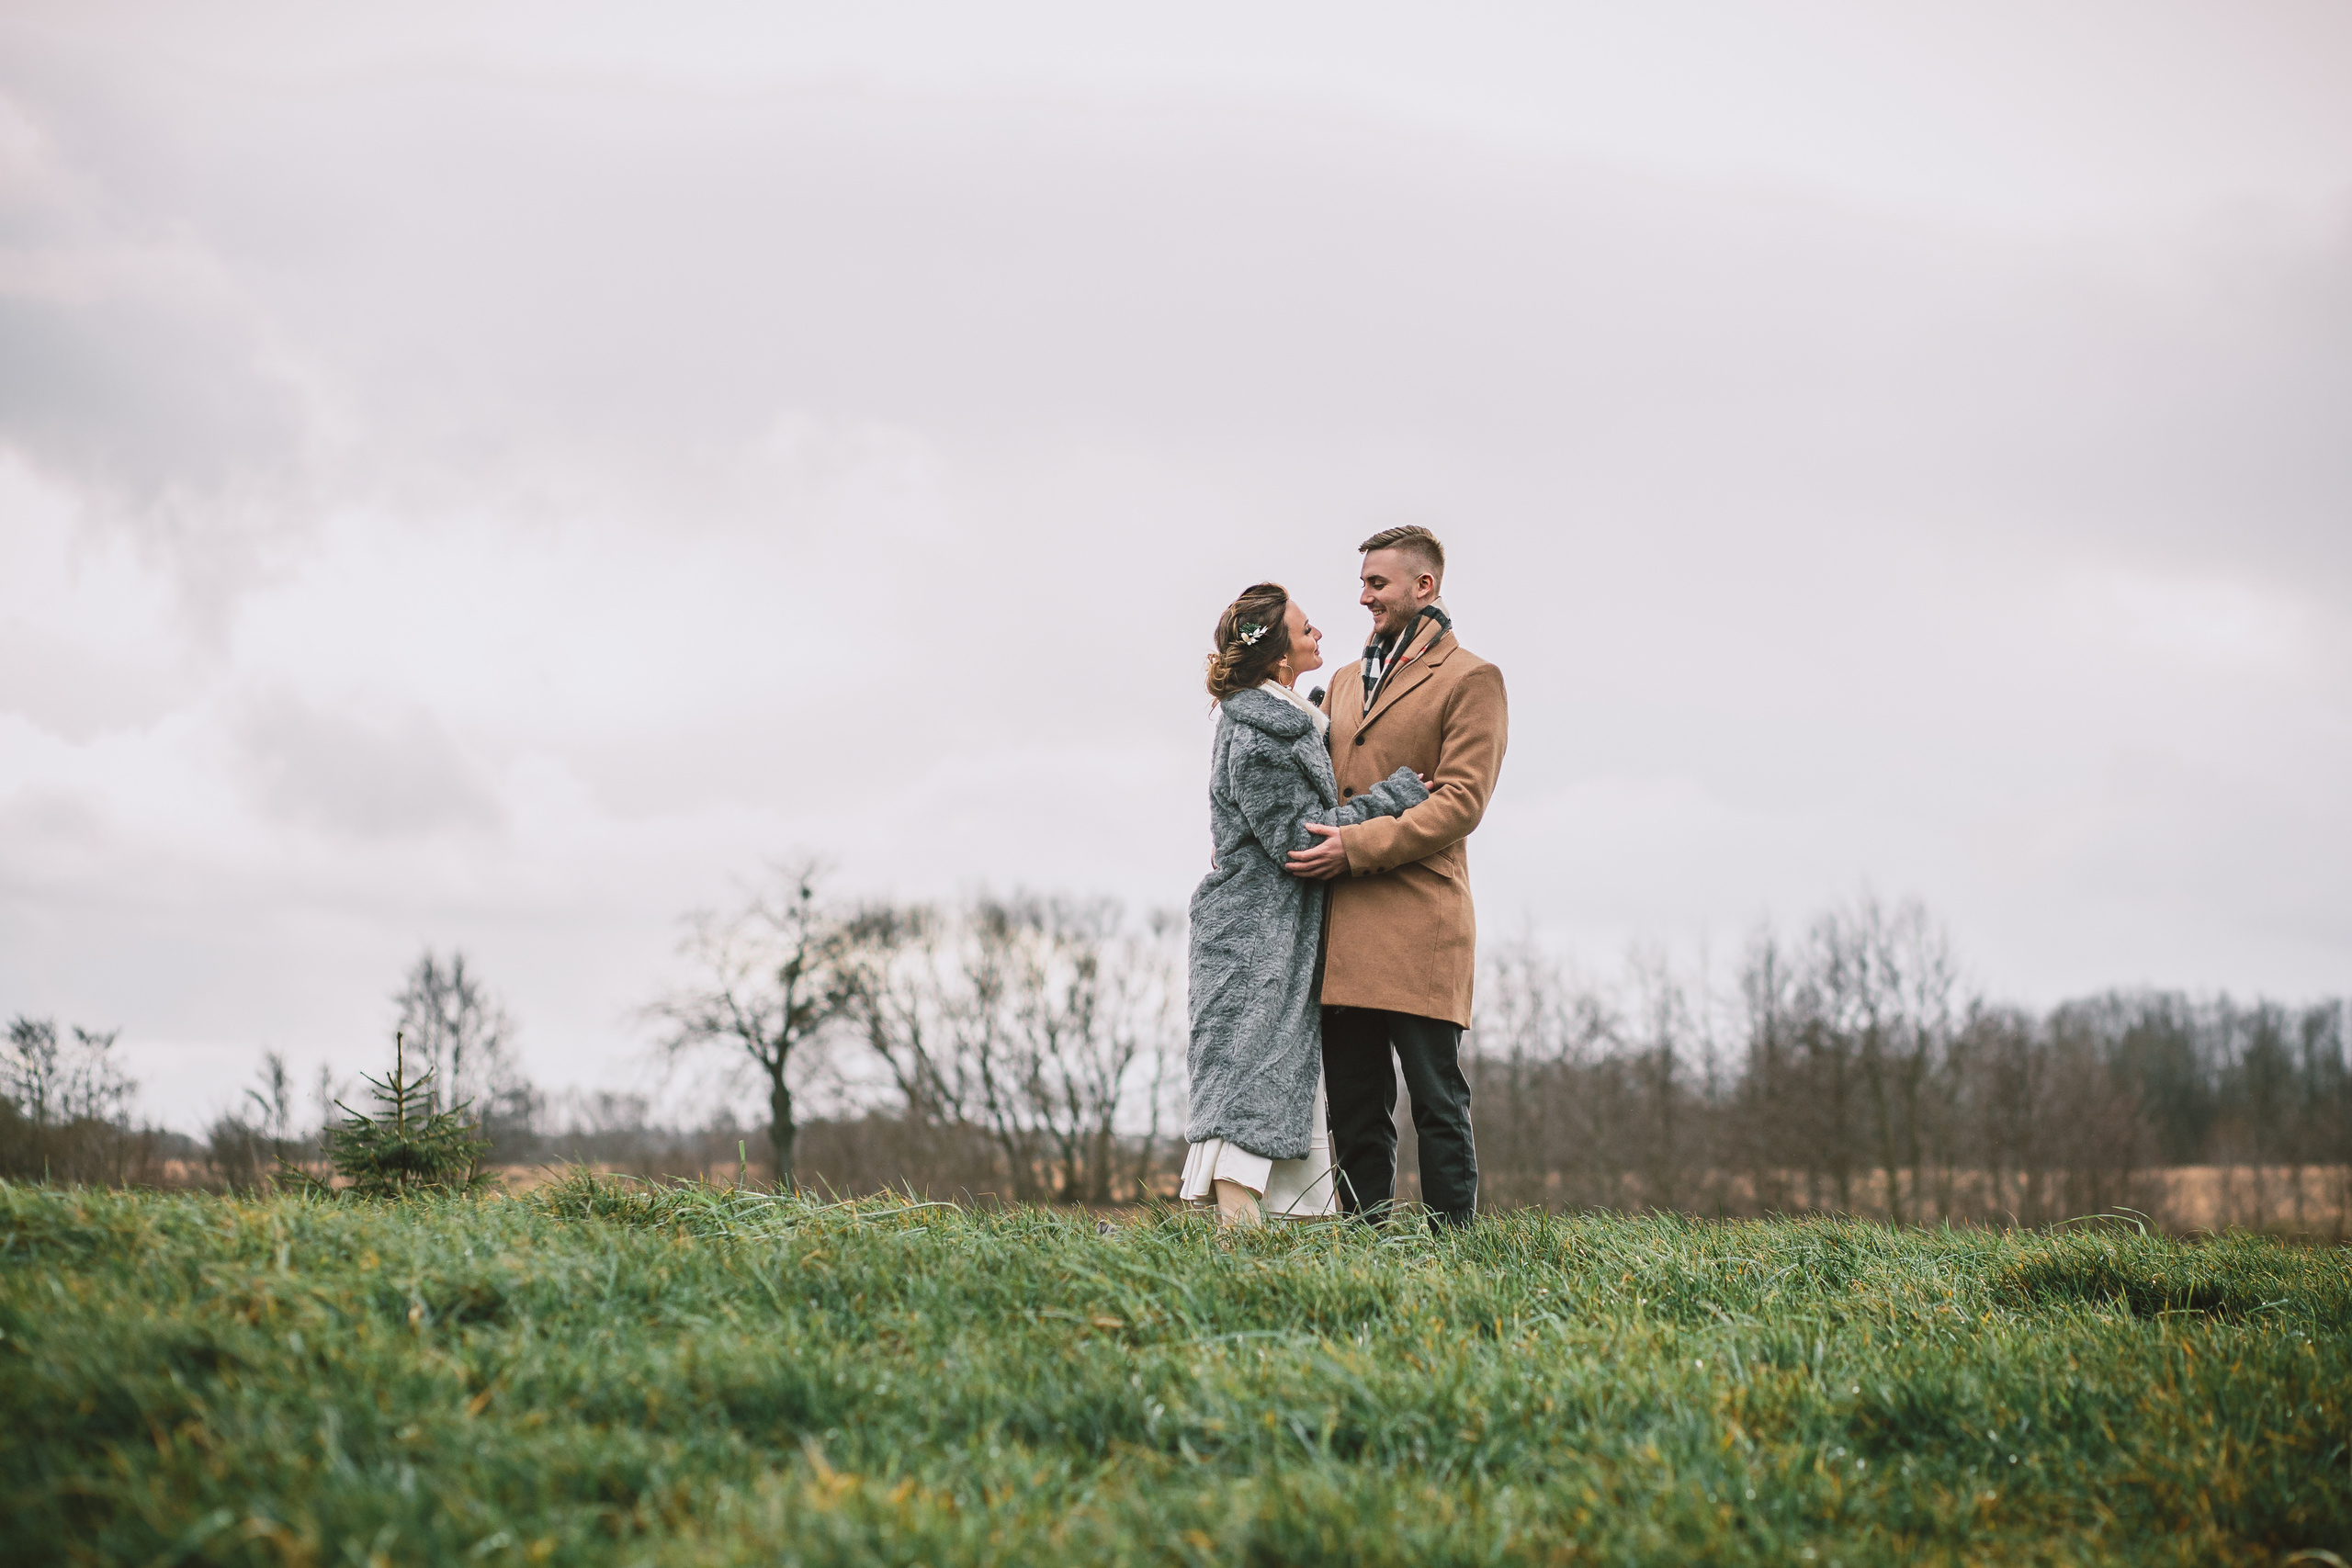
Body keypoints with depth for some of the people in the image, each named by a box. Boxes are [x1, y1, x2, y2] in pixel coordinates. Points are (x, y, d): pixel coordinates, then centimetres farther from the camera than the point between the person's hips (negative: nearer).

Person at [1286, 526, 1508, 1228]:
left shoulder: (1470, 679, 1)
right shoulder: (1346, 681, 23)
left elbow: (1461, 802, -9)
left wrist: (1356, 847, -17)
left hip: (1418, 923, -7)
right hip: (1343, 928, 7)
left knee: (1437, 1100, -3)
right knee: (1355, 1104, 8)